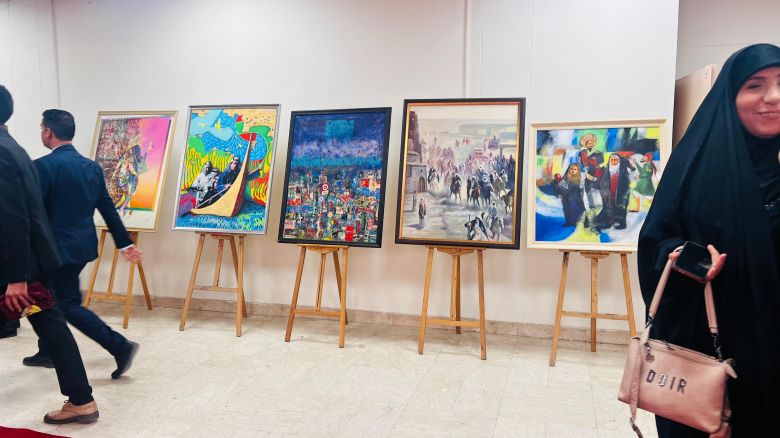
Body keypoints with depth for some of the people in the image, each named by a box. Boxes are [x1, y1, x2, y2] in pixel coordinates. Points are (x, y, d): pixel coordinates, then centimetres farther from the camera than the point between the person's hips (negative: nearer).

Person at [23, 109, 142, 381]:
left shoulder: (44, 165, -15)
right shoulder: (92, 166, 6)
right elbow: (108, 208, 9)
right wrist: (125, 243, 12)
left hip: (60, 248, -8)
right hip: (83, 245, 8)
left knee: (69, 306, 0)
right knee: (54, 297, 22)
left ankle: (120, 347, -6)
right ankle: (47, 353, 34)